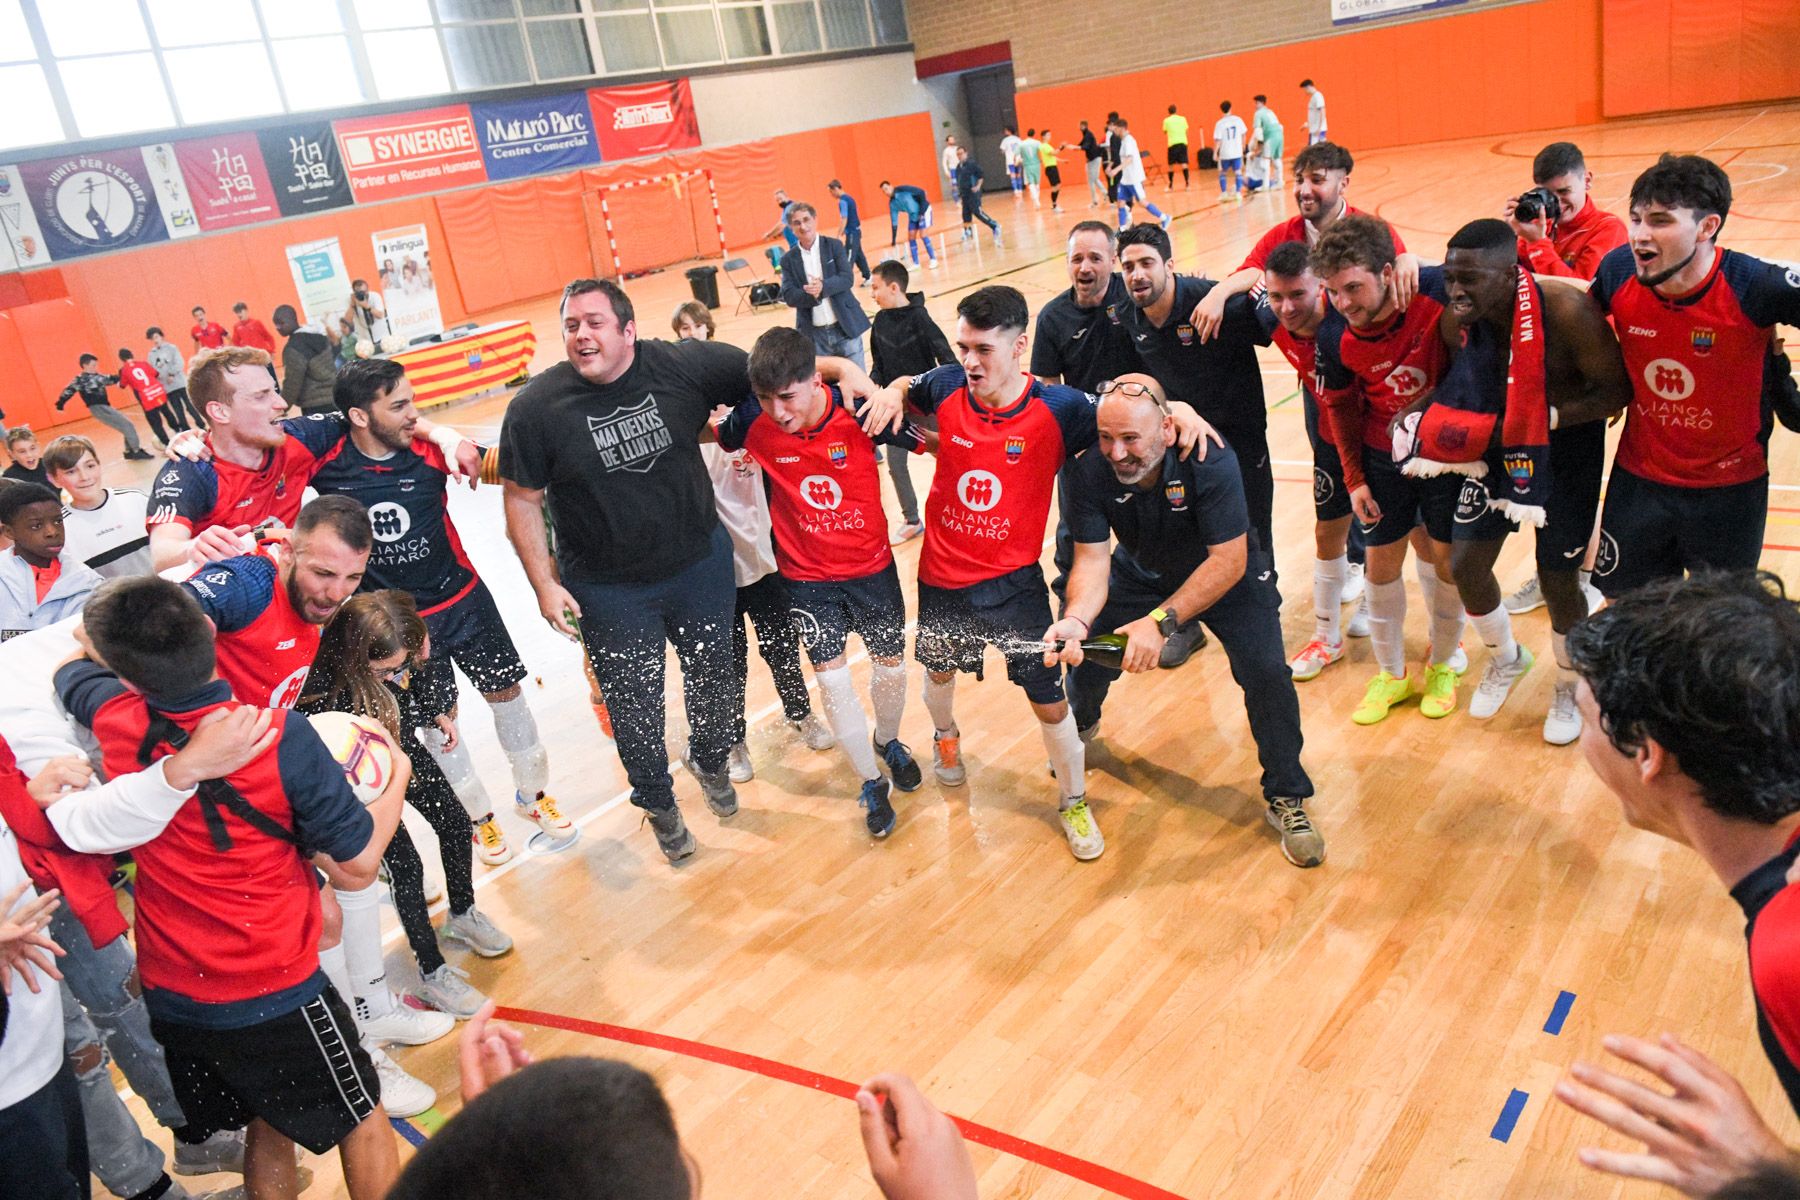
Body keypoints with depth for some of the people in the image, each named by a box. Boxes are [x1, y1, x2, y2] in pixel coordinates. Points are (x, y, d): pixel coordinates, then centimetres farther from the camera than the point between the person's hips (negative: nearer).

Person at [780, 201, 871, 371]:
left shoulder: (834, 245, 2)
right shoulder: (788, 259, 4)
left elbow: (847, 279, -9)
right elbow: (789, 296, -5)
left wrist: (823, 287, -27)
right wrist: (811, 295, -25)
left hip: (845, 327, -1)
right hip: (814, 334, 1)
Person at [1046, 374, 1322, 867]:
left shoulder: (1210, 461, -36)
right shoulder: (1089, 472, -27)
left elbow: (1228, 561, -36)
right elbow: (1092, 558, -26)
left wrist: (1161, 621, -46)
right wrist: (1076, 619, -47)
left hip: (1228, 578, -3)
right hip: (1142, 575, 3)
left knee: (1266, 673, -19)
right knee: (1084, 651, -2)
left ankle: (1286, 799, 4)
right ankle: (1081, 726, 37)